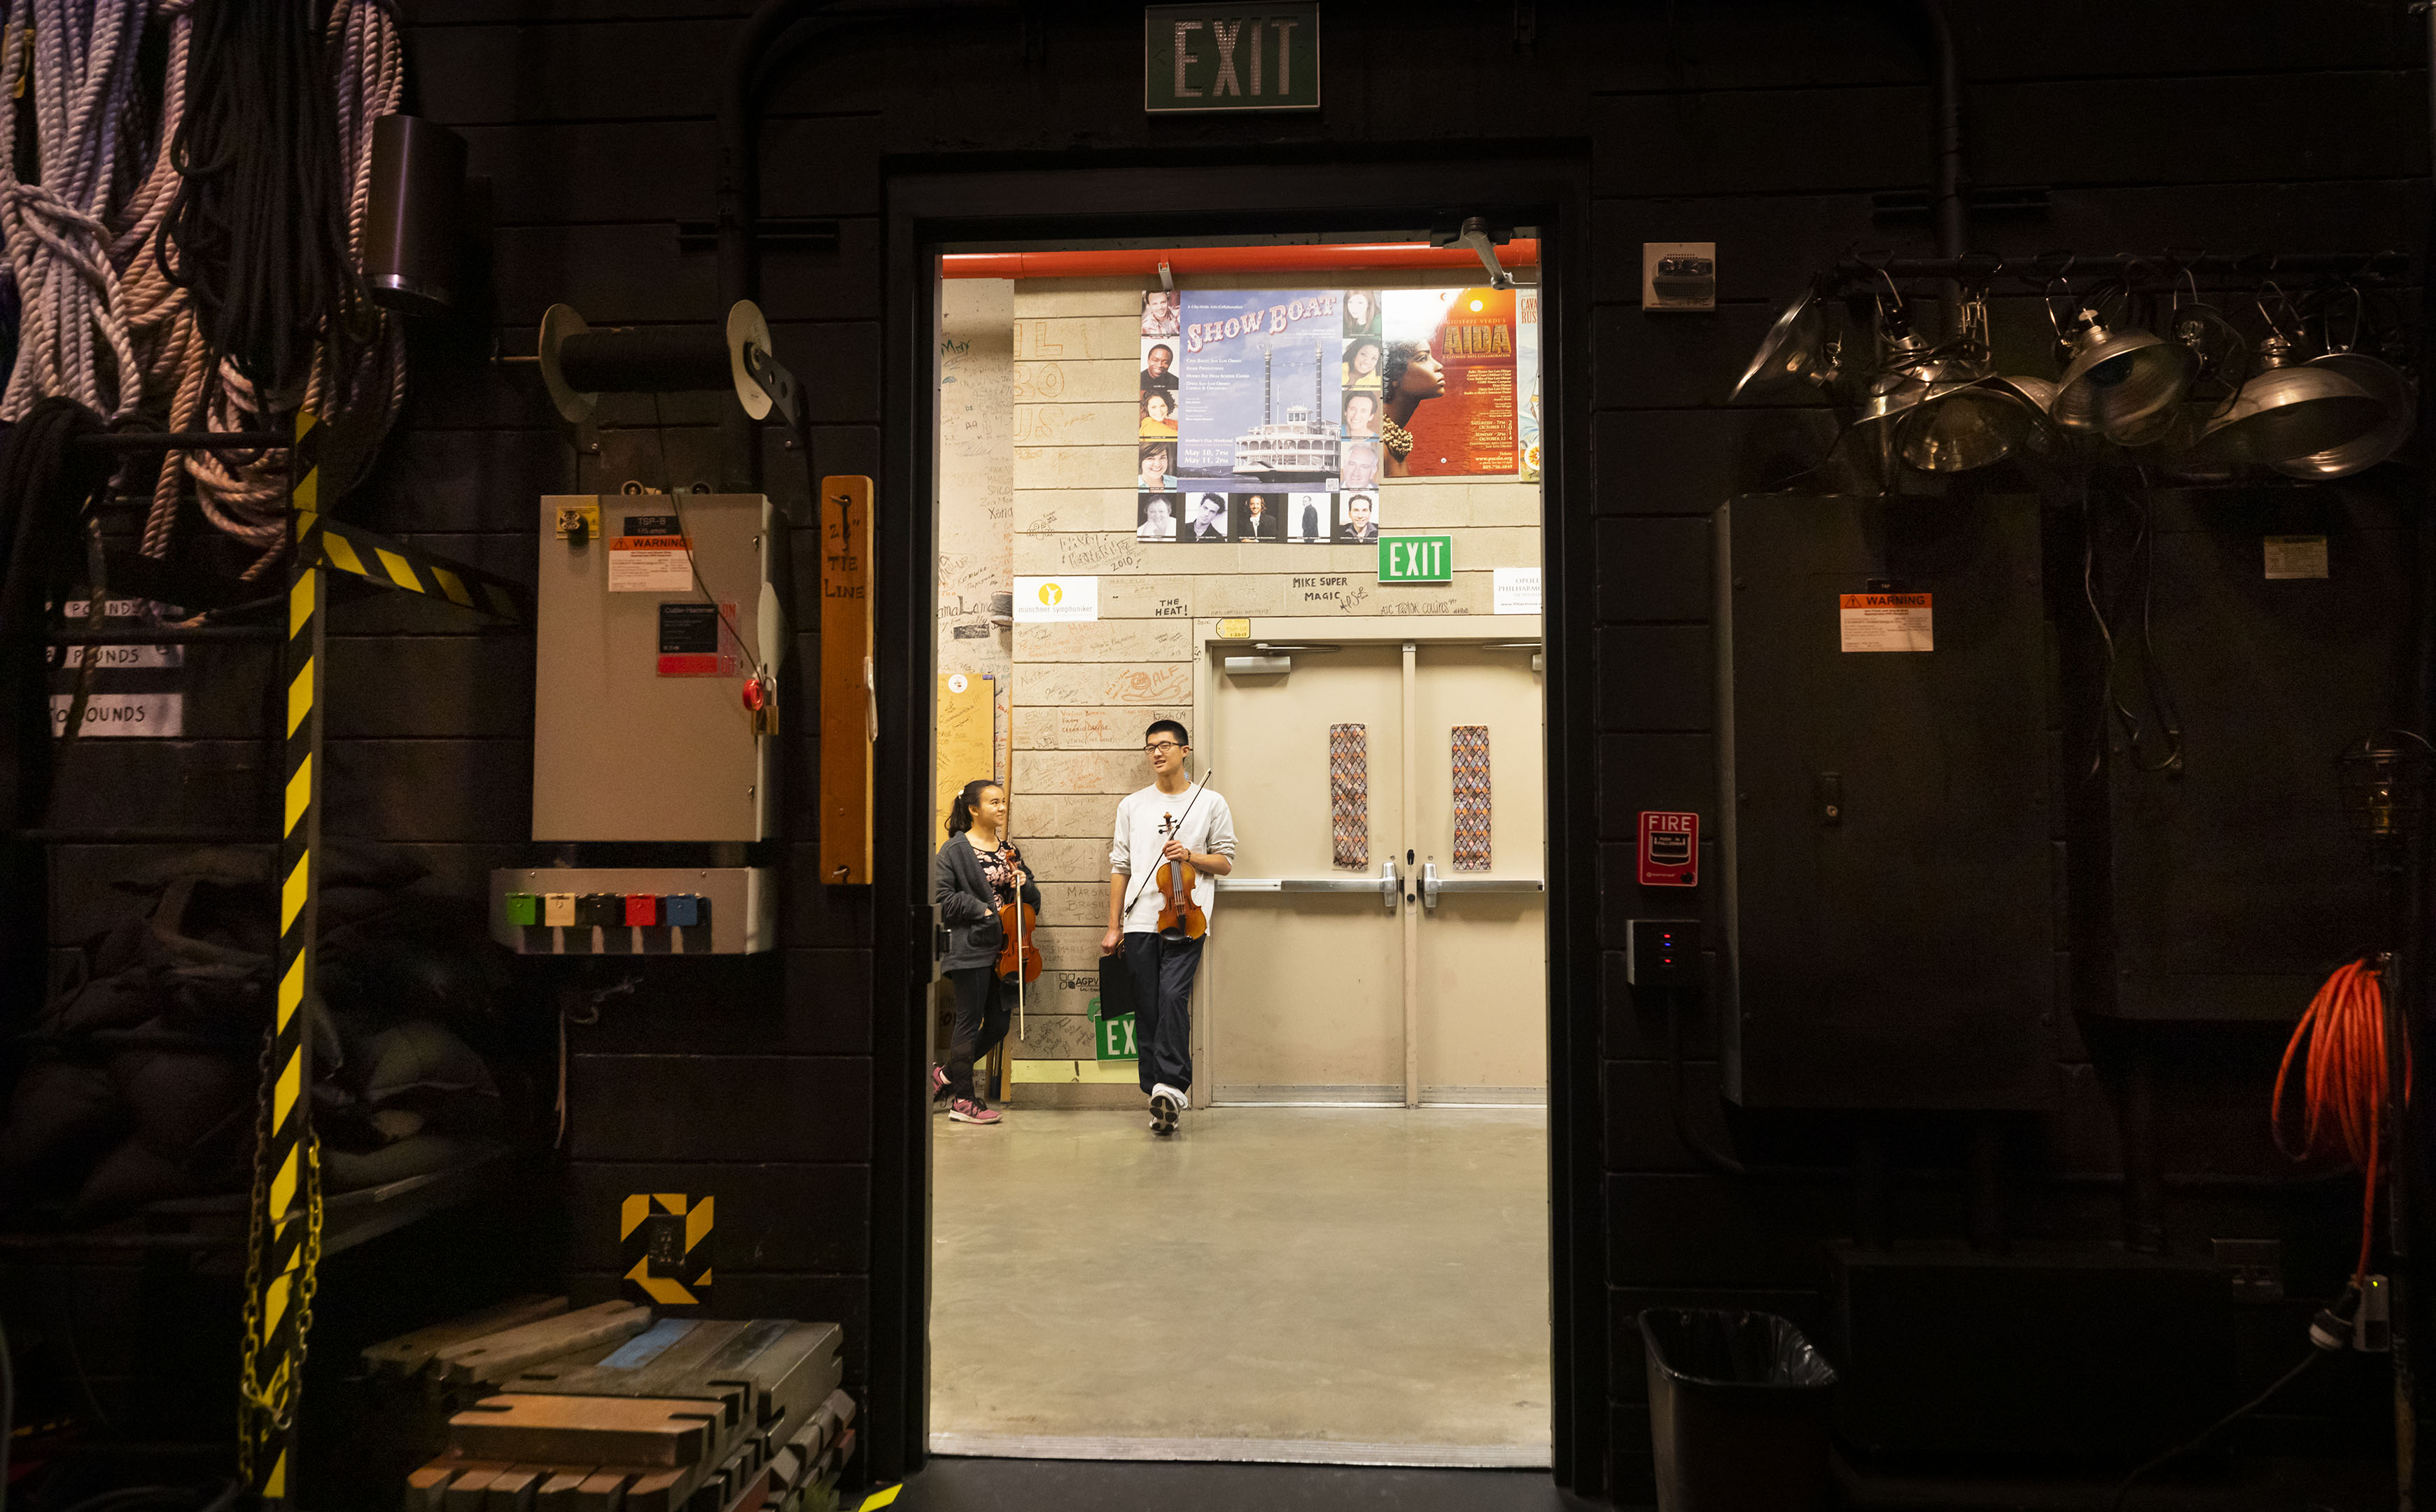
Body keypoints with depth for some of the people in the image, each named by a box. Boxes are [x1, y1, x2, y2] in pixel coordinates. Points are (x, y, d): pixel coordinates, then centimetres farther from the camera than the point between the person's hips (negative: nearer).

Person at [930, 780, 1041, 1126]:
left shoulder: (1008, 849, 15)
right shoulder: (955, 850, -5)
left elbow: (1031, 898, 20)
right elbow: (942, 897, -11)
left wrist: (1024, 884, -2)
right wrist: (982, 910, -15)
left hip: (1002, 949, 7)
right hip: (971, 949, -7)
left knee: (997, 1025, 9)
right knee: (970, 1023, -1)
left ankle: (946, 1074, 27)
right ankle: (963, 1100, 8)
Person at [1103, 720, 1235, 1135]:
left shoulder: (1210, 802, 9)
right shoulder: (1132, 805, 15)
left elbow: (1225, 862, 10)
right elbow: (1120, 866, 14)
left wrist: (1190, 855, -9)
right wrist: (1113, 927, 9)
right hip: (1141, 919, 3)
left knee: (1174, 996, -19)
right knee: (1147, 1008, 2)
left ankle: (1171, 1086, -19)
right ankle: (1161, 1096, 9)